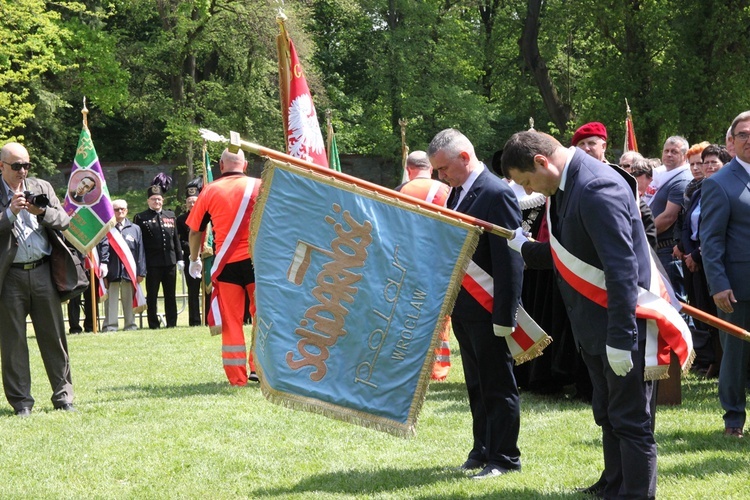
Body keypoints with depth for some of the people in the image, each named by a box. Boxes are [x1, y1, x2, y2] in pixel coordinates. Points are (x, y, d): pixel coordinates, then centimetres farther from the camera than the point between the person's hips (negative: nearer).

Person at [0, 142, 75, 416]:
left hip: (43, 270, 3)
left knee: (54, 336, 5)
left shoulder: (42, 187, 10)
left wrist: (42, 212, -12)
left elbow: (64, 221, 5)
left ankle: (63, 396, 13)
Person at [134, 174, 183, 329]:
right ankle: (153, 324, 4)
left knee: (170, 294, 8)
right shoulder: (141, 218, 1)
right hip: (152, 262, -4)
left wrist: (179, 258, 9)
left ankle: (172, 322, 13)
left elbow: (176, 239, 15)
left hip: (169, 261, 4)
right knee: (152, 295, 0)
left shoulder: (170, 216, 13)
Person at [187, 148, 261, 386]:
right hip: (256, 260, 0)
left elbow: (195, 229, 10)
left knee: (231, 321, 4)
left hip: (226, 264, 0)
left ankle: (237, 376, 4)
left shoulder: (209, 191, 3)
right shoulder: (259, 186, 3)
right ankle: (259, 367, 7)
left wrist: (195, 259, 24)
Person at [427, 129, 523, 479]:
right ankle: (483, 450, 26)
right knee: (477, 384, 17)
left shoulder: (497, 194, -18)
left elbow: (509, 260, -20)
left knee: (498, 386, 2)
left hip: (487, 309, -9)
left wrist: (504, 315, -22)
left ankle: (504, 457, 10)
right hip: (463, 307, 9)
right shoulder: (457, 191, 10)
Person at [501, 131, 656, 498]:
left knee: (630, 421, -1)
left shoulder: (598, 189, -23)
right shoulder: (565, 188, 8)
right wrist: (525, 247, 11)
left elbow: (622, 268, -27)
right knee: (608, 415, 19)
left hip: (621, 324, -10)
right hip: (593, 326, 10)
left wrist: (620, 337, -28)